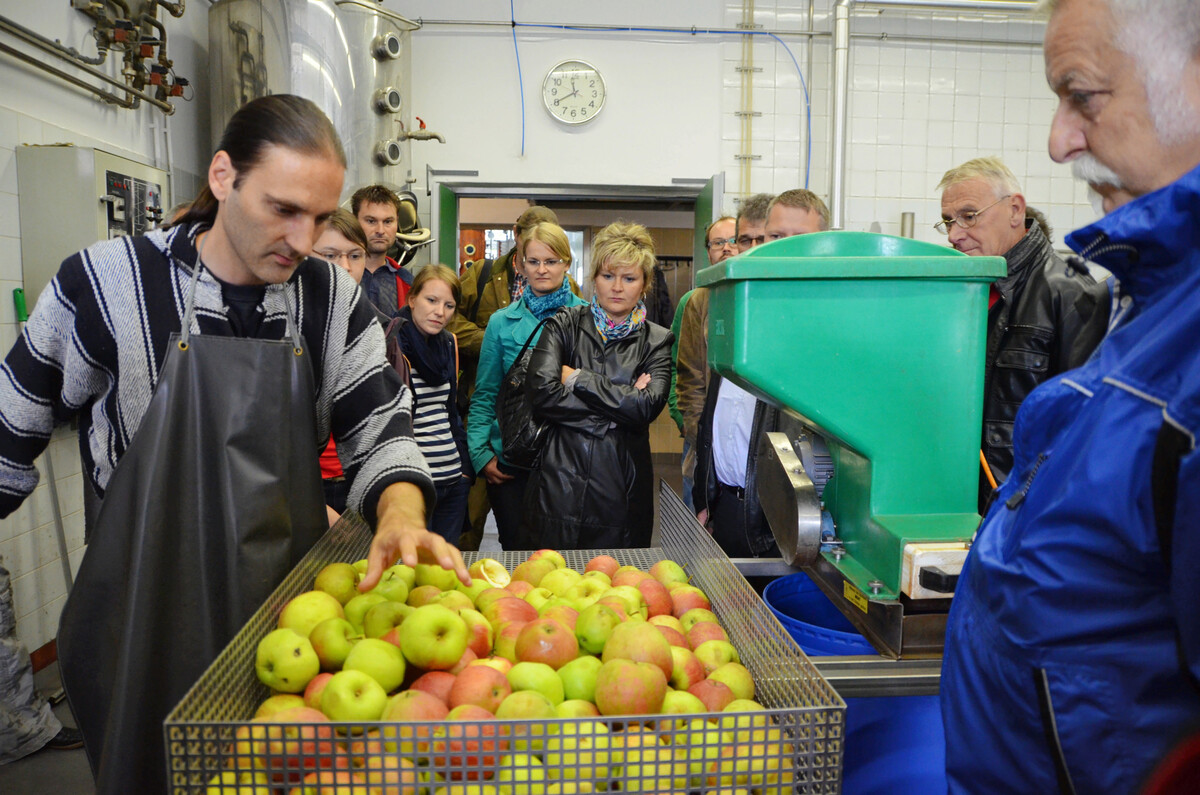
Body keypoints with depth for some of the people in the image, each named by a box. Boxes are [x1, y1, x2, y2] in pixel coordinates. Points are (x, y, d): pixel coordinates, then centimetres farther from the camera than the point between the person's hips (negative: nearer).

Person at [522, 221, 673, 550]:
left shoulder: (656, 341, 6)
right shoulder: (565, 325, 4)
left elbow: (647, 407, -11)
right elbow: (542, 392, -11)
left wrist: (577, 378, -8)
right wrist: (620, 405, -11)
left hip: (621, 490, 1)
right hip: (560, 482, 0)